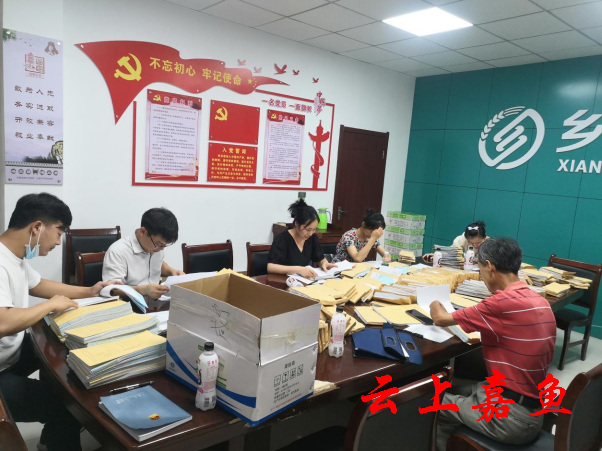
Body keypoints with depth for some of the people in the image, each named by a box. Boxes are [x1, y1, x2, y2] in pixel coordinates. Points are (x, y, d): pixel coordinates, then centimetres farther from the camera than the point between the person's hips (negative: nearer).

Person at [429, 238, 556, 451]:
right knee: (451, 391, 20)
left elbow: (441, 319, -13)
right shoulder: (541, 302, 2)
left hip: (511, 418, -8)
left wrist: (436, 305, 11)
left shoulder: (503, 302, -24)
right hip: (535, 409, 8)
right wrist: (486, 337, 11)